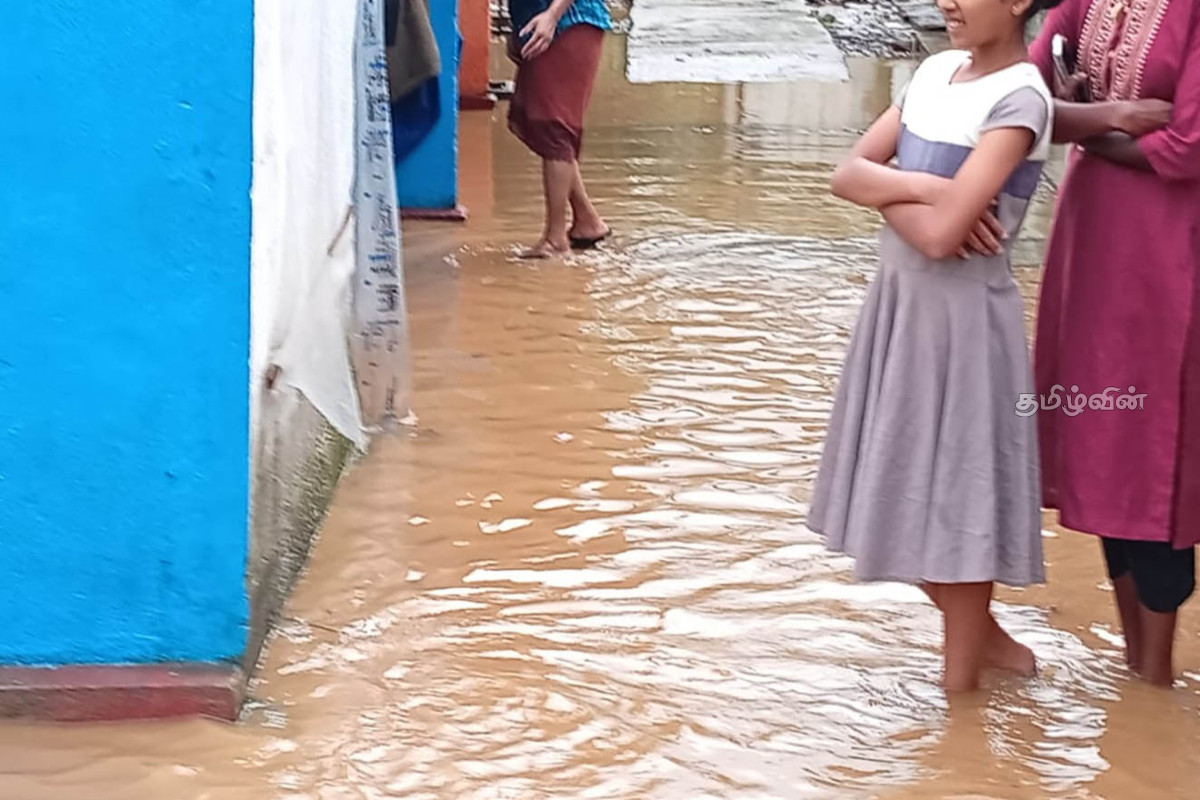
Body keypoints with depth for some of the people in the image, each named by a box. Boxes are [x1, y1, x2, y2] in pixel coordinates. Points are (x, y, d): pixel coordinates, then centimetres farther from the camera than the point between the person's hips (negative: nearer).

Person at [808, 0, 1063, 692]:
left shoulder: (1018, 100, -18)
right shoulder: (936, 70, 6)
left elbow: (941, 232, -26)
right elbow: (850, 175, 2)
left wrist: (892, 186, -8)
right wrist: (920, 188, -14)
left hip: (964, 316, -8)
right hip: (900, 299, 8)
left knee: (955, 494, 2)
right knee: (907, 491, 17)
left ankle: (960, 686, 16)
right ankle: (980, 636, 36)